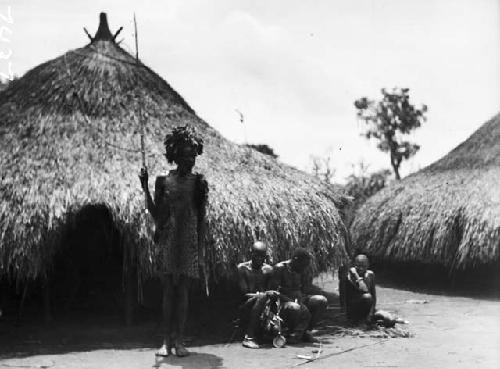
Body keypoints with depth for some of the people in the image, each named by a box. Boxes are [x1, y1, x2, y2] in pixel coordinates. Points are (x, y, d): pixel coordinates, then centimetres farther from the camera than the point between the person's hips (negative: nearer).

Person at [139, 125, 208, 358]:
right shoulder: (163, 181, 4)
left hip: (189, 241, -1)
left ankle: (178, 340, 7)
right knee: (168, 291, 3)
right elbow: (156, 214, 5)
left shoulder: (198, 183, 2)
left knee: (182, 291, 0)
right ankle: (167, 341, 8)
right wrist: (145, 189, -5)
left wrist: (201, 248, -2)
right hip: (168, 240, 1)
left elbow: (202, 218, 3)